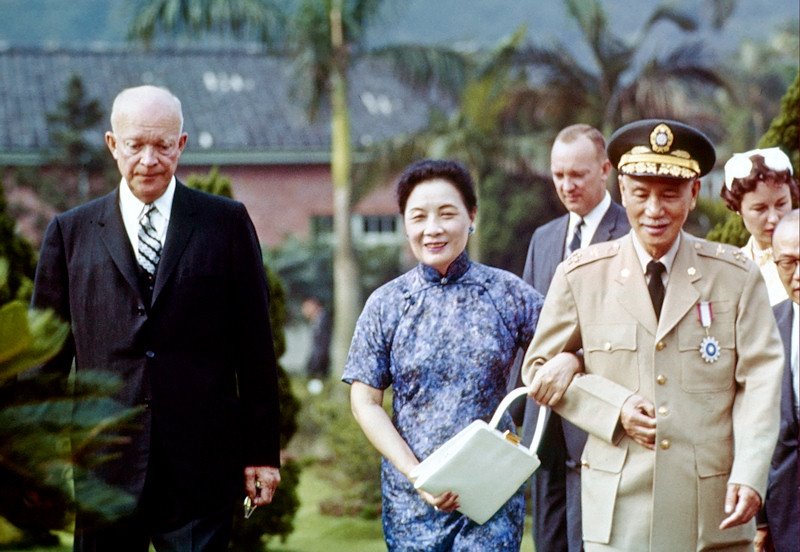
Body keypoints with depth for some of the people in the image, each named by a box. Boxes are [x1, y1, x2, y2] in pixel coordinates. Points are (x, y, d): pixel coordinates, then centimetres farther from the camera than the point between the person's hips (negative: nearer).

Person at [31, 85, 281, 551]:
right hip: (106, 463, 1)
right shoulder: (71, 232, 9)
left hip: (202, 465, -1)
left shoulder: (227, 223, 6)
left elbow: (255, 347, 5)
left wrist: (262, 452, 3)